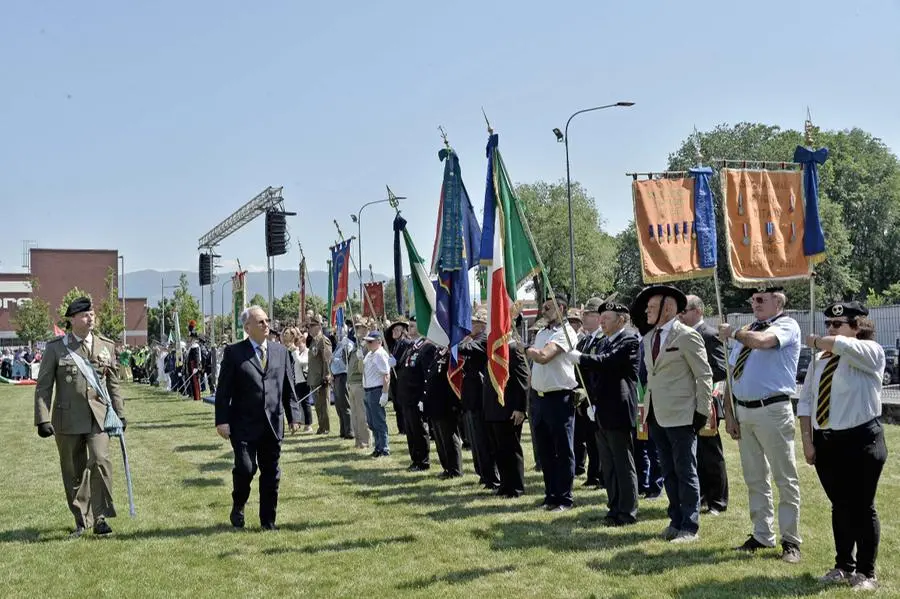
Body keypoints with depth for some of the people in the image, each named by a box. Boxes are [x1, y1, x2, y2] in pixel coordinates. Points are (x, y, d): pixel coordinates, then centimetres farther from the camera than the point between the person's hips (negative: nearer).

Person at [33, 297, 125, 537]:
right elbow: (43, 387, 1)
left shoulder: (107, 346, 7)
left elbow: (113, 384, 14)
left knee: (100, 461, -17)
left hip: (98, 416, 0)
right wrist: (43, 419, -5)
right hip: (68, 418, 0)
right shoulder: (55, 348, 1)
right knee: (73, 472, 7)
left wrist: (120, 414, 11)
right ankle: (81, 520, 22)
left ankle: (100, 517, -6)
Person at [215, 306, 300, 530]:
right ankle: (238, 506, 19)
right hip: (244, 425, -4)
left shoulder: (281, 351, 10)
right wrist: (222, 420, -10)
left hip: (273, 424, 4)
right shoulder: (234, 352, -1)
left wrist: (293, 416, 7)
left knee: (271, 474, 7)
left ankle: (268, 520, 19)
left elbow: (288, 387, 13)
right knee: (245, 468, -10)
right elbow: (224, 389, -3)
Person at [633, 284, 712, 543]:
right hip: (657, 415, 8)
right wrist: (648, 408, 15)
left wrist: (702, 412, -11)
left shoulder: (687, 336, -9)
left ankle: (690, 527, 7)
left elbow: (704, 375, -9)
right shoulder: (649, 337, 14)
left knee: (685, 472, 0)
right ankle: (676, 521, 23)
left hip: (680, 416, -7)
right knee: (669, 472, 13)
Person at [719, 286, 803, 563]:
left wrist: (733, 333, -10)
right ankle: (762, 536, 26)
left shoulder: (787, 325, -6)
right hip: (743, 410, 7)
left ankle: (790, 541, 10)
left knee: (785, 478, 2)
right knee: (754, 478, 15)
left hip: (772, 410, -7)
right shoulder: (747, 331, 14)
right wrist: (729, 413, 8)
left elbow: (762, 341, -28)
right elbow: (733, 374, 14)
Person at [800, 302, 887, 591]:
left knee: (862, 507, 3)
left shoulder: (871, 352, -8)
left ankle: (866, 572, 15)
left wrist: (815, 341, -7)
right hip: (825, 443, 6)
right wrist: (807, 440, 3)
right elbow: (805, 400, 10)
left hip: (861, 441, -6)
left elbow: (841, 346, -28)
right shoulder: (820, 360, 11)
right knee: (839, 506, 15)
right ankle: (844, 566, 27)